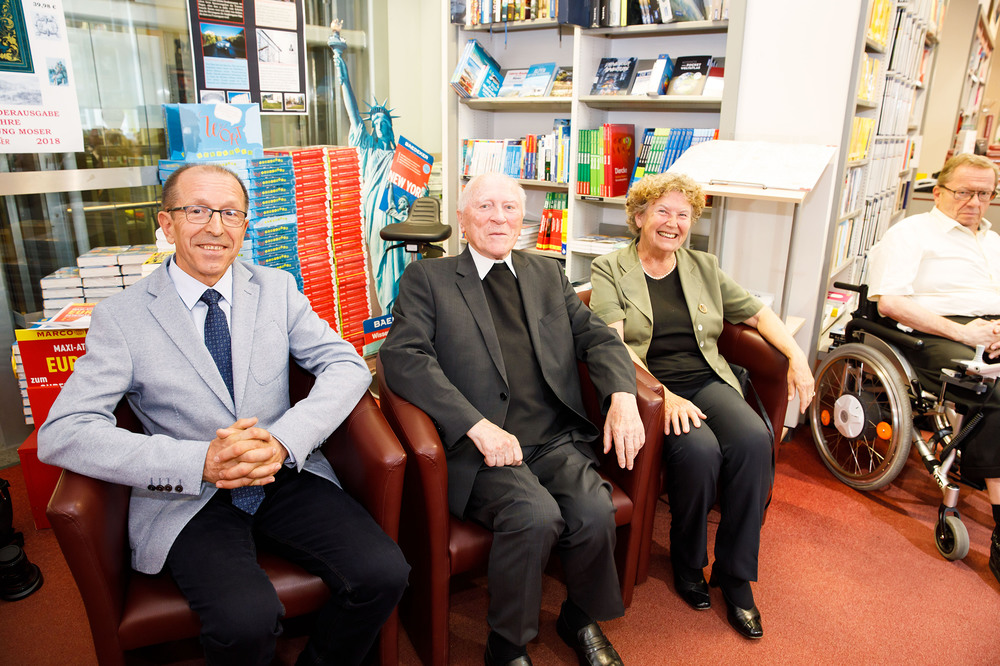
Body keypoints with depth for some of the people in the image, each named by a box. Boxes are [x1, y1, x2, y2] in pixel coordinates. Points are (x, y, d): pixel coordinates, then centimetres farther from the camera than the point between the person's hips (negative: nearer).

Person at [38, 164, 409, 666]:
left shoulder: (277, 288, 5)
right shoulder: (120, 317, -2)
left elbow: (347, 365, -1)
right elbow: (61, 434, -10)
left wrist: (284, 440, -19)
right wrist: (200, 462, -23)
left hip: (287, 475, 3)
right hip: (189, 499, -2)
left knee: (383, 574, -19)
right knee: (246, 620, -29)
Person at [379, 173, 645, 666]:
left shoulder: (548, 275, 20)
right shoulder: (426, 279, 6)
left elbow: (597, 336, 13)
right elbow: (403, 357, -9)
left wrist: (622, 396, -8)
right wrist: (478, 425, -20)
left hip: (556, 441, 4)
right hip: (482, 446, -3)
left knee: (595, 511, -21)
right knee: (536, 515, -29)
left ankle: (582, 621, 13)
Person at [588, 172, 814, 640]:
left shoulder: (704, 268, 19)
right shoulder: (609, 270, 4)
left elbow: (757, 313, 22)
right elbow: (612, 343, -9)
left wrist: (797, 357, 5)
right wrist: (664, 395, -21)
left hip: (707, 382, 4)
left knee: (754, 439, -26)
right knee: (699, 450, -31)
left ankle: (736, 575, -8)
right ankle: (688, 564, -1)